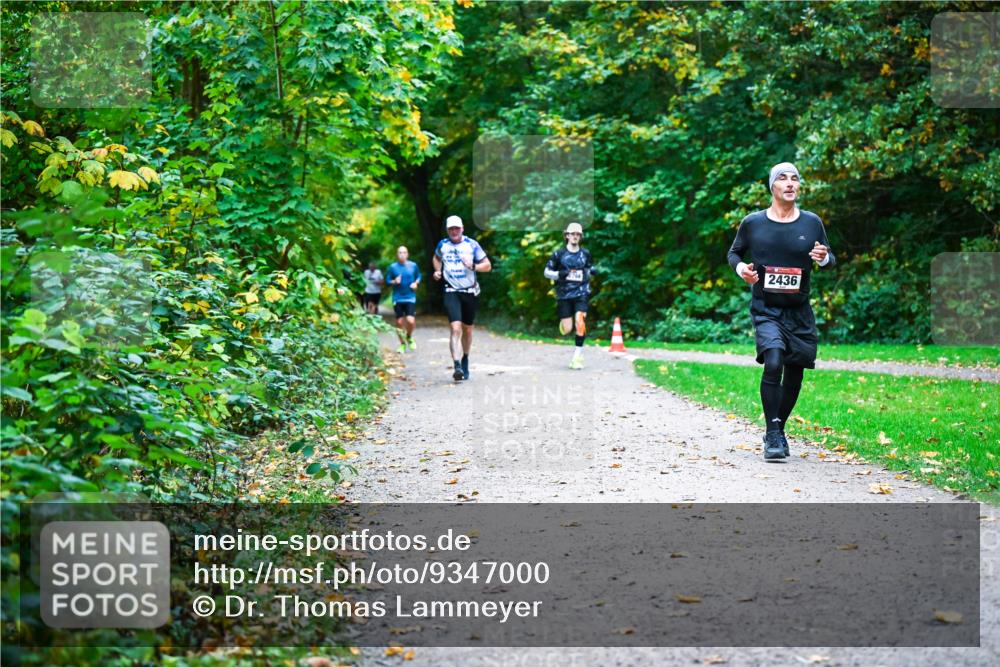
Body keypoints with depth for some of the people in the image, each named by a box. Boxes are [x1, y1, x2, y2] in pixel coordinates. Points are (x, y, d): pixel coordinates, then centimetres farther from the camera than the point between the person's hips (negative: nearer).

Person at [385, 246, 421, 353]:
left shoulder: (413, 266, 0)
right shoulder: (392, 267, -1)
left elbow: (418, 277, 15)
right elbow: (388, 281, 6)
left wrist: (416, 283, -5)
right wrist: (394, 282, -14)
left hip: (410, 297, -1)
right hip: (397, 298, 1)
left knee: (410, 320, -15)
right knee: (399, 322, 3)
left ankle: (409, 337, 16)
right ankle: (402, 344, 22)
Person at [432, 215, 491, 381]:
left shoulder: (472, 245, -2)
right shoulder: (442, 245, 4)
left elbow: (488, 266, 1)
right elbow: (437, 258, 27)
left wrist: (473, 266, -17)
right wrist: (437, 271, 8)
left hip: (470, 292, 1)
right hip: (452, 292, -1)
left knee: (467, 330, 13)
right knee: (455, 329, -18)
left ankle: (465, 360, 36)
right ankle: (457, 366, -27)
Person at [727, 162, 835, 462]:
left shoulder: (812, 223, 3)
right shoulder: (752, 223, -1)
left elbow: (830, 258, 12)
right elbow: (734, 252, 12)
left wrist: (824, 258, -12)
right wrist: (740, 268, -9)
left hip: (799, 312, 3)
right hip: (765, 310, -3)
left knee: (794, 375, 7)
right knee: (773, 362, -23)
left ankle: (778, 431, 28)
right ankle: (772, 436, -15)